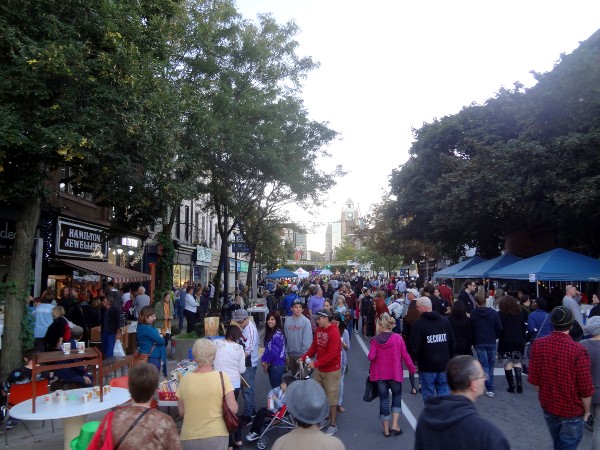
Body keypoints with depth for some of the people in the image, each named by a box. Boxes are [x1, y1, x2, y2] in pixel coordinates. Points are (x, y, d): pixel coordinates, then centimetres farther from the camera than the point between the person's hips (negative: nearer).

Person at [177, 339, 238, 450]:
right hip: (216, 436, -2)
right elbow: (233, 409, -14)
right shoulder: (222, 377, -13)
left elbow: (181, 412, 2)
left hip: (189, 437, 2)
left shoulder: (185, 379, -7)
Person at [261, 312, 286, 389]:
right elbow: (267, 349, 12)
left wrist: (267, 362, -8)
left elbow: (275, 351, -21)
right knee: (274, 387, 16)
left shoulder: (278, 334, -18)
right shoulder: (269, 332, 10)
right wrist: (263, 360, -1)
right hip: (272, 365, 9)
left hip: (277, 365, -9)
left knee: (276, 388, 1)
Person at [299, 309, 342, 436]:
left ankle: (333, 424, 21)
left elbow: (331, 354, -26)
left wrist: (316, 363, -27)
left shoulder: (334, 332, -21)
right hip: (319, 369, 7)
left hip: (331, 370, -7)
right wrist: (304, 357, -4)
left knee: (331, 398, 6)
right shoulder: (319, 330, 4)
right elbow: (314, 347, 9)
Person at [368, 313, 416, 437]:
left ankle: (386, 429, 18)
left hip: (380, 374, 1)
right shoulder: (398, 338, -10)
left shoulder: (375, 340, -11)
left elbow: (371, 357, -17)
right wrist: (412, 369, 6)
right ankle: (395, 425, 9)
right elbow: (405, 356, -7)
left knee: (384, 400, 11)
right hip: (395, 374, 0)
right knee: (397, 397, 18)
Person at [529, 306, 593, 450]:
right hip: (572, 411, -4)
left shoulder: (538, 344, -13)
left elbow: (533, 379, -5)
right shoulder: (578, 350, -25)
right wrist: (587, 410, 2)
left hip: (548, 407, 4)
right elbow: (586, 388, -17)